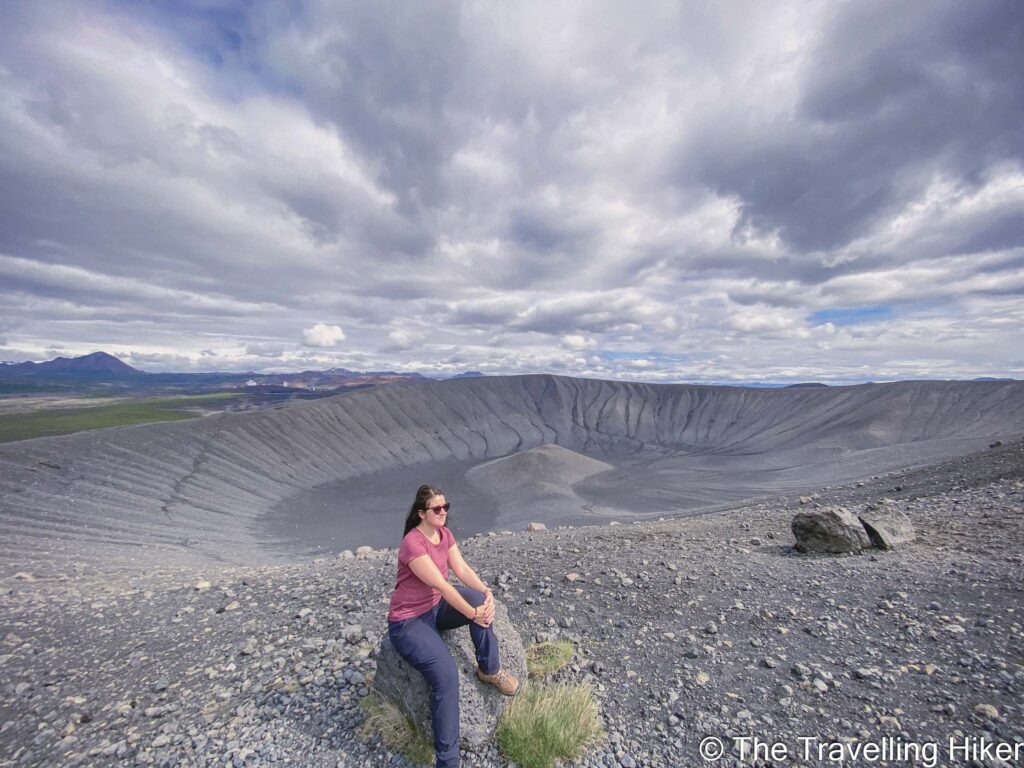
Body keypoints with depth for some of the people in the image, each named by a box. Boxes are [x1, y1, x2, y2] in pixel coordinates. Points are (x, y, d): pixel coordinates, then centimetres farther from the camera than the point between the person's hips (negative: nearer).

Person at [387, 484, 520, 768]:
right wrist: (472, 614, -30)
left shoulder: (445, 534, -3)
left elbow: (462, 569, -9)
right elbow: (441, 585, -30)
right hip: (408, 622, -7)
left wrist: (486, 592, -25)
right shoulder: (412, 544, -29)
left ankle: (489, 670, 0)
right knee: (446, 675, -25)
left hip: (436, 607, 7)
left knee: (480, 599, -20)